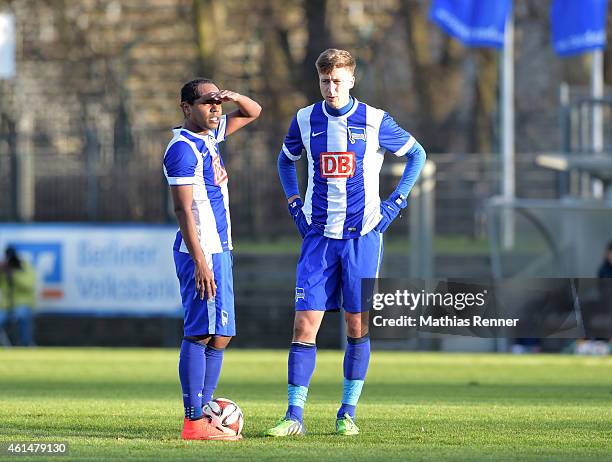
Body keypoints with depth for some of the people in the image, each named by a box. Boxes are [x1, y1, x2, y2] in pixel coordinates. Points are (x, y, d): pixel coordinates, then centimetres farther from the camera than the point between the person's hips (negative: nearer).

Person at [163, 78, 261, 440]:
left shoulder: (210, 135, 14)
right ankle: (194, 422, -11)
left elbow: (254, 112, 28)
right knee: (202, 333, -11)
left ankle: (203, 413, 12)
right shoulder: (184, 149, -13)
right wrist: (200, 262, -22)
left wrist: (234, 97, 4)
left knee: (221, 334, 10)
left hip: (220, 248, 10)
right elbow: (183, 209, -18)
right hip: (201, 251, -10)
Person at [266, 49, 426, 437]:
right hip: (318, 236, 1)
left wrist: (396, 202, 4)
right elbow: (286, 160, 23)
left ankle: (348, 414, 10)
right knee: (305, 324, -7)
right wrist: (294, 202, 10)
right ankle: (294, 416, -6)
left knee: (358, 325, 1)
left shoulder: (374, 121, -2)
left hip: (363, 235, -1)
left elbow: (417, 154, 11)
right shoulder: (305, 120, 4)